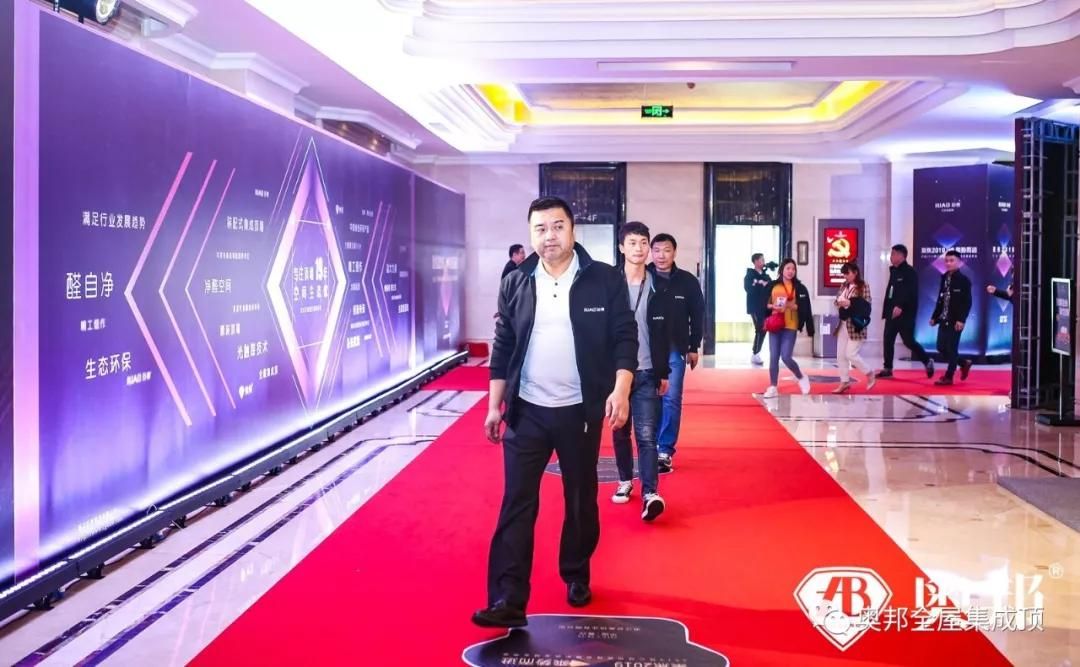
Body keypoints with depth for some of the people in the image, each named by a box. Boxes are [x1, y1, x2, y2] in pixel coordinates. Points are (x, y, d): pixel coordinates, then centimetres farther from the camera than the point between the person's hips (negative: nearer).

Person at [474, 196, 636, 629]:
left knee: (581, 502, 13)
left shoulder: (605, 280, -4)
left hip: (580, 411, -1)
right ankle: (508, 599, -1)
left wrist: (620, 390, -17)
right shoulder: (516, 285, 2)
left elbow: (624, 339, -4)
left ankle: (577, 577, 33)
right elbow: (502, 349, 7)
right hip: (526, 411, 1)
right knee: (516, 504, -2)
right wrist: (495, 406, 6)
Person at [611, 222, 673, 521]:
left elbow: (664, 333, 7)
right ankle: (625, 481, 27)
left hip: (647, 373, 0)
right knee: (620, 431, 11)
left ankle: (650, 494, -13)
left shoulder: (660, 287, 3)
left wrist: (663, 372, 6)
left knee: (646, 434, -8)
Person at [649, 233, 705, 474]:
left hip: (675, 349, 0)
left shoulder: (688, 281, 1)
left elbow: (697, 316, 6)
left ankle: (665, 451, 5)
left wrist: (694, 348, 5)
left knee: (671, 399, -1)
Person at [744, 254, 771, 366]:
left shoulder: (766, 276, 16)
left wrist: (767, 284, -13)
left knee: (762, 330, 5)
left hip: (765, 307, 6)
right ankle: (755, 355, -6)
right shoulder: (749, 275, -1)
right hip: (755, 307, -6)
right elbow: (748, 288, -16)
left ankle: (756, 354, 16)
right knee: (760, 330, -12)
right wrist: (761, 285, -14)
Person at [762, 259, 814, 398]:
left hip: (790, 327, -3)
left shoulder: (799, 288, 1)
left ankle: (801, 378, 16)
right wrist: (772, 306, -10)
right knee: (773, 357, 2)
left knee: (786, 357, -11)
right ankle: (772, 387, 11)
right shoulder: (773, 285, 6)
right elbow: (764, 303, 9)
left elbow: (804, 308, -3)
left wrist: (791, 305, -17)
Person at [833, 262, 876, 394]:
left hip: (856, 325, -7)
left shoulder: (863, 286, -9)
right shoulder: (844, 286, 10)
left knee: (851, 354, -7)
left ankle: (870, 374, 14)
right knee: (841, 355, 7)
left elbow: (866, 305, -13)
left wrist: (850, 303, -22)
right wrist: (839, 302, -6)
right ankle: (845, 382, 17)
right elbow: (837, 300, 17)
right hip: (843, 325, 7)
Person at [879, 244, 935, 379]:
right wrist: (886, 310, 15)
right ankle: (887, 368, 9)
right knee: (888, 340, 4)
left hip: (905, 313, -8)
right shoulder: (893, 271, 14)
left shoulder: (910, 272, -12)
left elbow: (911, 293, -23)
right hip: (892, 312, 8)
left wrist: (900, 307, -31)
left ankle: (927, 361, 14)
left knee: (908, 341, -5)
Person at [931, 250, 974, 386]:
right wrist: (934, 317, 13)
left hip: (955, 320, -7)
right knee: (941, 348, 7)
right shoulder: (944, 278, 9)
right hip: (944, 319, 7)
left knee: (951, 349, -2)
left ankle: (948, 376, 7)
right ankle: (964, 363, 26)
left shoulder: (963, 280, -9)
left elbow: (967, 302, -13)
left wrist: (962, 320, -20)